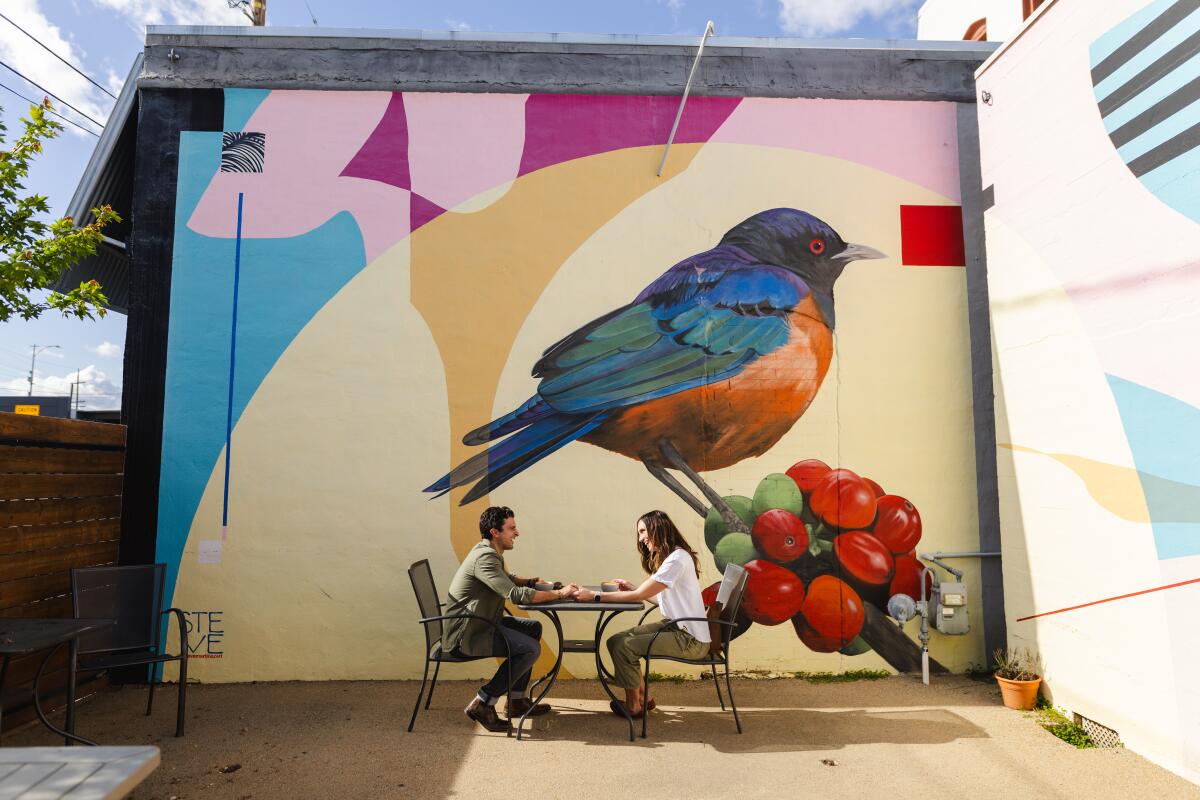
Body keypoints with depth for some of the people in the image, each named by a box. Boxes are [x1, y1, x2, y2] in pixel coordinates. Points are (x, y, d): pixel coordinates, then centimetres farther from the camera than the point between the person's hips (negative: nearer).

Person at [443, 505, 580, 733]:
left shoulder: (490, 553, 10)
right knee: (530, 648, -19)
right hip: (466, 636, -11)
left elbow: (508, 579, 27)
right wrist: (559, 593, -20)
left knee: (534, 628, 14)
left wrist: (534, 582, 6)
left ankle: (517, 700, 17)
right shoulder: (485, 557, -23)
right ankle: (483, 704, -8)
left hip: (481, 624, 11)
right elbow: (516, 594, -29)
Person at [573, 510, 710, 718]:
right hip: (674, 626, 10)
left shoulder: (677, 559, -19)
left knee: (624, 646, -18)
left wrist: (594, 596, -21)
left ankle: (634, 706, 4)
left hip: (691, 639, -10)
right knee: (615, 640, 1)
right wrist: (632, 588, 4)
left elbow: (639, 595, -22)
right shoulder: (666, 557, 14)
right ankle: (643, 697, 15)